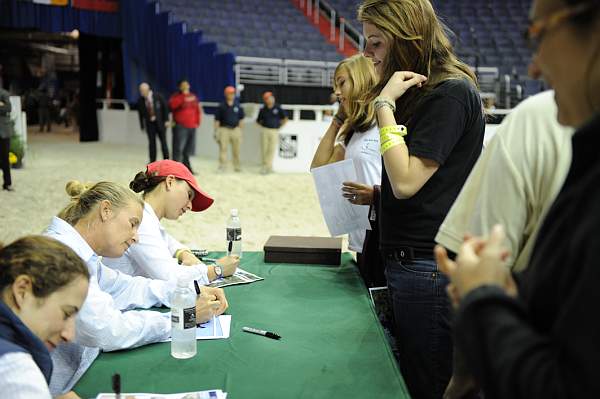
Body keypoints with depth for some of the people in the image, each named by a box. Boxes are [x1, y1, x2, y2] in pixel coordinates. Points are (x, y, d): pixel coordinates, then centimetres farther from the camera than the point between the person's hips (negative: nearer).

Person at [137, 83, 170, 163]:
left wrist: (166, 120, -7)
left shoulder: (157, 96, -5)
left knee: (163, 141, 0)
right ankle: (152, 161, 4)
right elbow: (140, 113, 7)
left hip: (160, 122, -1)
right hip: (149, 123, 2)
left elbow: (165, 107, -2)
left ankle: (166, 160, 9)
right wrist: (142, 126, 4)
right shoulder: (140, 100, 0)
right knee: (152, 142, -2)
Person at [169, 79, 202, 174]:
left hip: (192, 127, 5)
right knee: (178, 148, -13)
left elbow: (198, 110, 19)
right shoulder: (176, 96, 1)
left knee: (189, 149, 11)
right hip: (180, 126, -5)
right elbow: (172, 104, -21)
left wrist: (197, 122, 9)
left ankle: (186, 167, 23)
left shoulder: (193, 97, 16)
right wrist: (184, 98, -25)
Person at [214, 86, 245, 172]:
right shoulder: (221, 106, 0)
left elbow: (241, 119, 12)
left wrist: (240, 131, 9)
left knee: (236, 150, 8)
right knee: (223, 149, -6)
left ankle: (237, 166, 19)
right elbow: (217, 120, 1)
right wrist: (216, 131, -3)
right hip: (224, 129, -2)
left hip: (235, 129, 2)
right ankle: (222, 166, -3)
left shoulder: (238, 106, 6)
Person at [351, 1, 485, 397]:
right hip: (409, 261, 10)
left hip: (430, 269, -10)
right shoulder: (421, 92, 16)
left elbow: (406, 182, -21)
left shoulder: (451, 93, -14)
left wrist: (385, 104, -17)